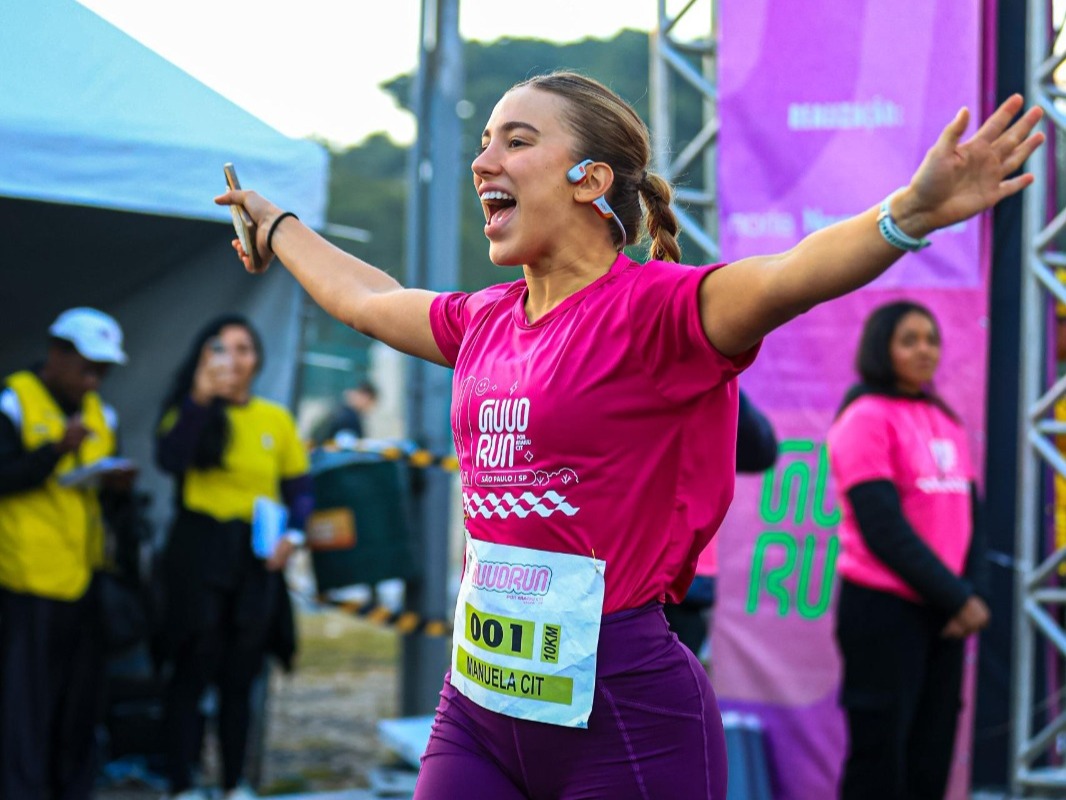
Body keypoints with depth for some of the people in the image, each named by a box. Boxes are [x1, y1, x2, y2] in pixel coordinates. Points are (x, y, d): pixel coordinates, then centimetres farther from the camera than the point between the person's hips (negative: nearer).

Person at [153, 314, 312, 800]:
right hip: (198, 552, -2)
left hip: (254, 560, 2)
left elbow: (299, 489, 11)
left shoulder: (276, 419, 7)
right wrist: (201, 398, -23)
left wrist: (293, 534, -6)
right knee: (191, 673, -2)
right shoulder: (190, 410, 1)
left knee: (239, 677, 10)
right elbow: (169, 459, -19)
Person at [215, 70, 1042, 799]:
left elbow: (781, 280, -30)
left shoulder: (651, 308, -10)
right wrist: (276, 224, 49)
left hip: (621, 716, -7)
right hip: (481, 698, 7)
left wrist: (911, 213, -49)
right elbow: (363, 297, 32)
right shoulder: (486, 321, 11)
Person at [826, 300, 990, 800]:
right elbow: (883, 528, -13)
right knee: (879, 760, -4)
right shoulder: (866, 418, -7)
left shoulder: (945, 422, 14)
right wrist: (957, 597, -12)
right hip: (883, 609, -7)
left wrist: (972, 593, -5)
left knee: (931, 759, 7)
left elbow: (968, 517, 11)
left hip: (942, 612, 7)